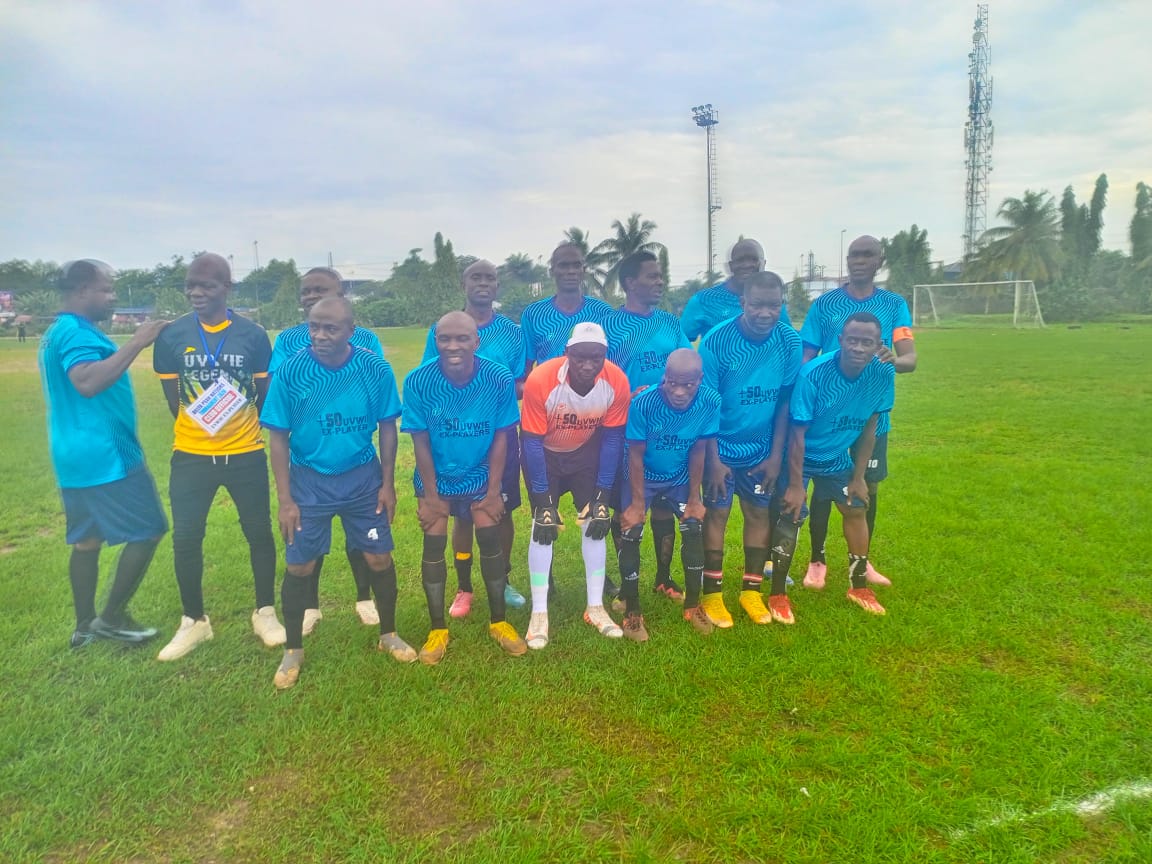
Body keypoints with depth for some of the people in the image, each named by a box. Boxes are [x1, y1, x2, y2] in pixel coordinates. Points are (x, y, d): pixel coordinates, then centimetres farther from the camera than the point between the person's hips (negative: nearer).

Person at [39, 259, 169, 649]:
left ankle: (85, 626, 23)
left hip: (77, 455, 11)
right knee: (148, 531, -2)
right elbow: (88, 382, -34)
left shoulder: (58, 331, 18)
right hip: (104, 455, -11)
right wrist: (136, 343, -32)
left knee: (87, 539, 15)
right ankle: (111, 618, 5)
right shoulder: (77, 333, -17)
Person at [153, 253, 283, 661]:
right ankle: (194, 621, 24)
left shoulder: (253, 335, -3)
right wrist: (199, 428, 2)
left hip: (246, 454, 0)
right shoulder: (172, 336, -1)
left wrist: (241, 429, -3)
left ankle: (265, 613, 25)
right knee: (185, 538, 4)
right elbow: (172, 398, 6)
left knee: (259, 533, 7)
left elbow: (265, 395, 4)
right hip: (191, 455, 1)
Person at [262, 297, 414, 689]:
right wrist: (285, 499, -8)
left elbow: (387, 428, -2)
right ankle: (293, 650, 27)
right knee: (300, 567, 5)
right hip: (309, 480, 0)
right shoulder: (290, 371, -15)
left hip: (363, 478, 1)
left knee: (379, 559, 5)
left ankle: (388, 634, 29)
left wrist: (388, 484, -2)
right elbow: (279, 437, -8)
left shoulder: (375, 369, -13)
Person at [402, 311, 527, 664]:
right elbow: (420, 440, -14)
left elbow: (500, 437, -12)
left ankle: (498, 621, 18)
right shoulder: (418, 381, -23)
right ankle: (438, 628, 15)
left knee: (490, 541, -1)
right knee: (434, 545, -2)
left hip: (480, 477, 0)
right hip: (436, 477, 0)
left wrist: (493, 491, -9)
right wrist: (430, 495, -10)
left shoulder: (499, 379, -22)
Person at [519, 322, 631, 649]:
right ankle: (539, 613, 4)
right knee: (543, 526, -8)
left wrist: (602, 496, -13)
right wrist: (543, 501, -21)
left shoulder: (617, 382, -27)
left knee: (596, 521, -2)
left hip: (587, 451, 2)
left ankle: (595, 608, 13)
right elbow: (532, 443, -24)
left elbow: (611, 439, -13)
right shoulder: (540, 380, -35)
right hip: (545, 452, -2)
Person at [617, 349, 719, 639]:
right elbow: (635, 455, -20)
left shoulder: (711, 402, -25)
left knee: (694, 529, -5)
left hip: (680, 477, 3)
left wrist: (694, 497, -6)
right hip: (642, 476, -2)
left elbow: (698, 450, -11)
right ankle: (632, 611, 5)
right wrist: (638, 501, -15)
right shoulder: (644, 403, -33)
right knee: (631, 533, -12)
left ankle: (693, 605, 15)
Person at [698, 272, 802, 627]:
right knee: (717, 513, 0)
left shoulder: (790, 341, -11)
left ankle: (752, 590, 23)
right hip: (720, 445, -3)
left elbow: (785, 401, -3)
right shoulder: (716, 341, -21)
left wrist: (776, 455, -2)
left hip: (762, 448, 4)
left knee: (761, 513, 7)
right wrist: (713, 459, -15)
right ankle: (712, 593, 13)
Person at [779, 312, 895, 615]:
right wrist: (796, 485, -22)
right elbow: (797, 433, -25)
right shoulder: (813, 374, -32)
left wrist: (859, 477, 0)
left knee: (857, 509, 9)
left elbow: (869, 427, -4)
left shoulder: (883, 374, -17)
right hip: (800, 457, -5)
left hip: (837, 458, 5)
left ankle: (859, 587, 28)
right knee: (790, 519, -9)